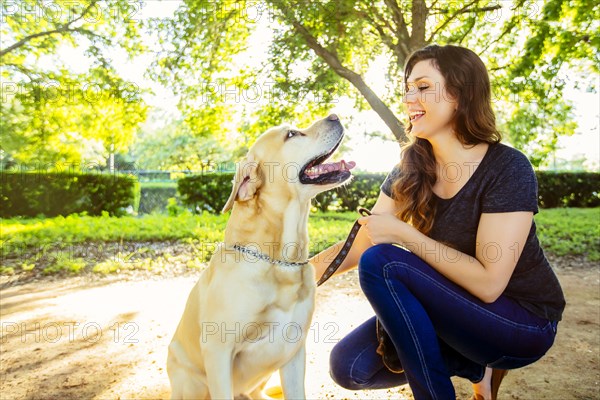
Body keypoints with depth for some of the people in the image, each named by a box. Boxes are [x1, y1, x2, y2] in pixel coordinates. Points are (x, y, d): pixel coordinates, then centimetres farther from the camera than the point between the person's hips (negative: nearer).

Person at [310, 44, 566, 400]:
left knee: (381, 263, -26)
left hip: (522, 323, -6)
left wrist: (403, 233, -25)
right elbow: (362, 241, -3)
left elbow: (489, 283, -25)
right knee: (349, 366, -10)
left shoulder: (507, 169, -21)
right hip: (456, 311, 6)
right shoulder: (411, 171, -4)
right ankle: (474, 365, 6)